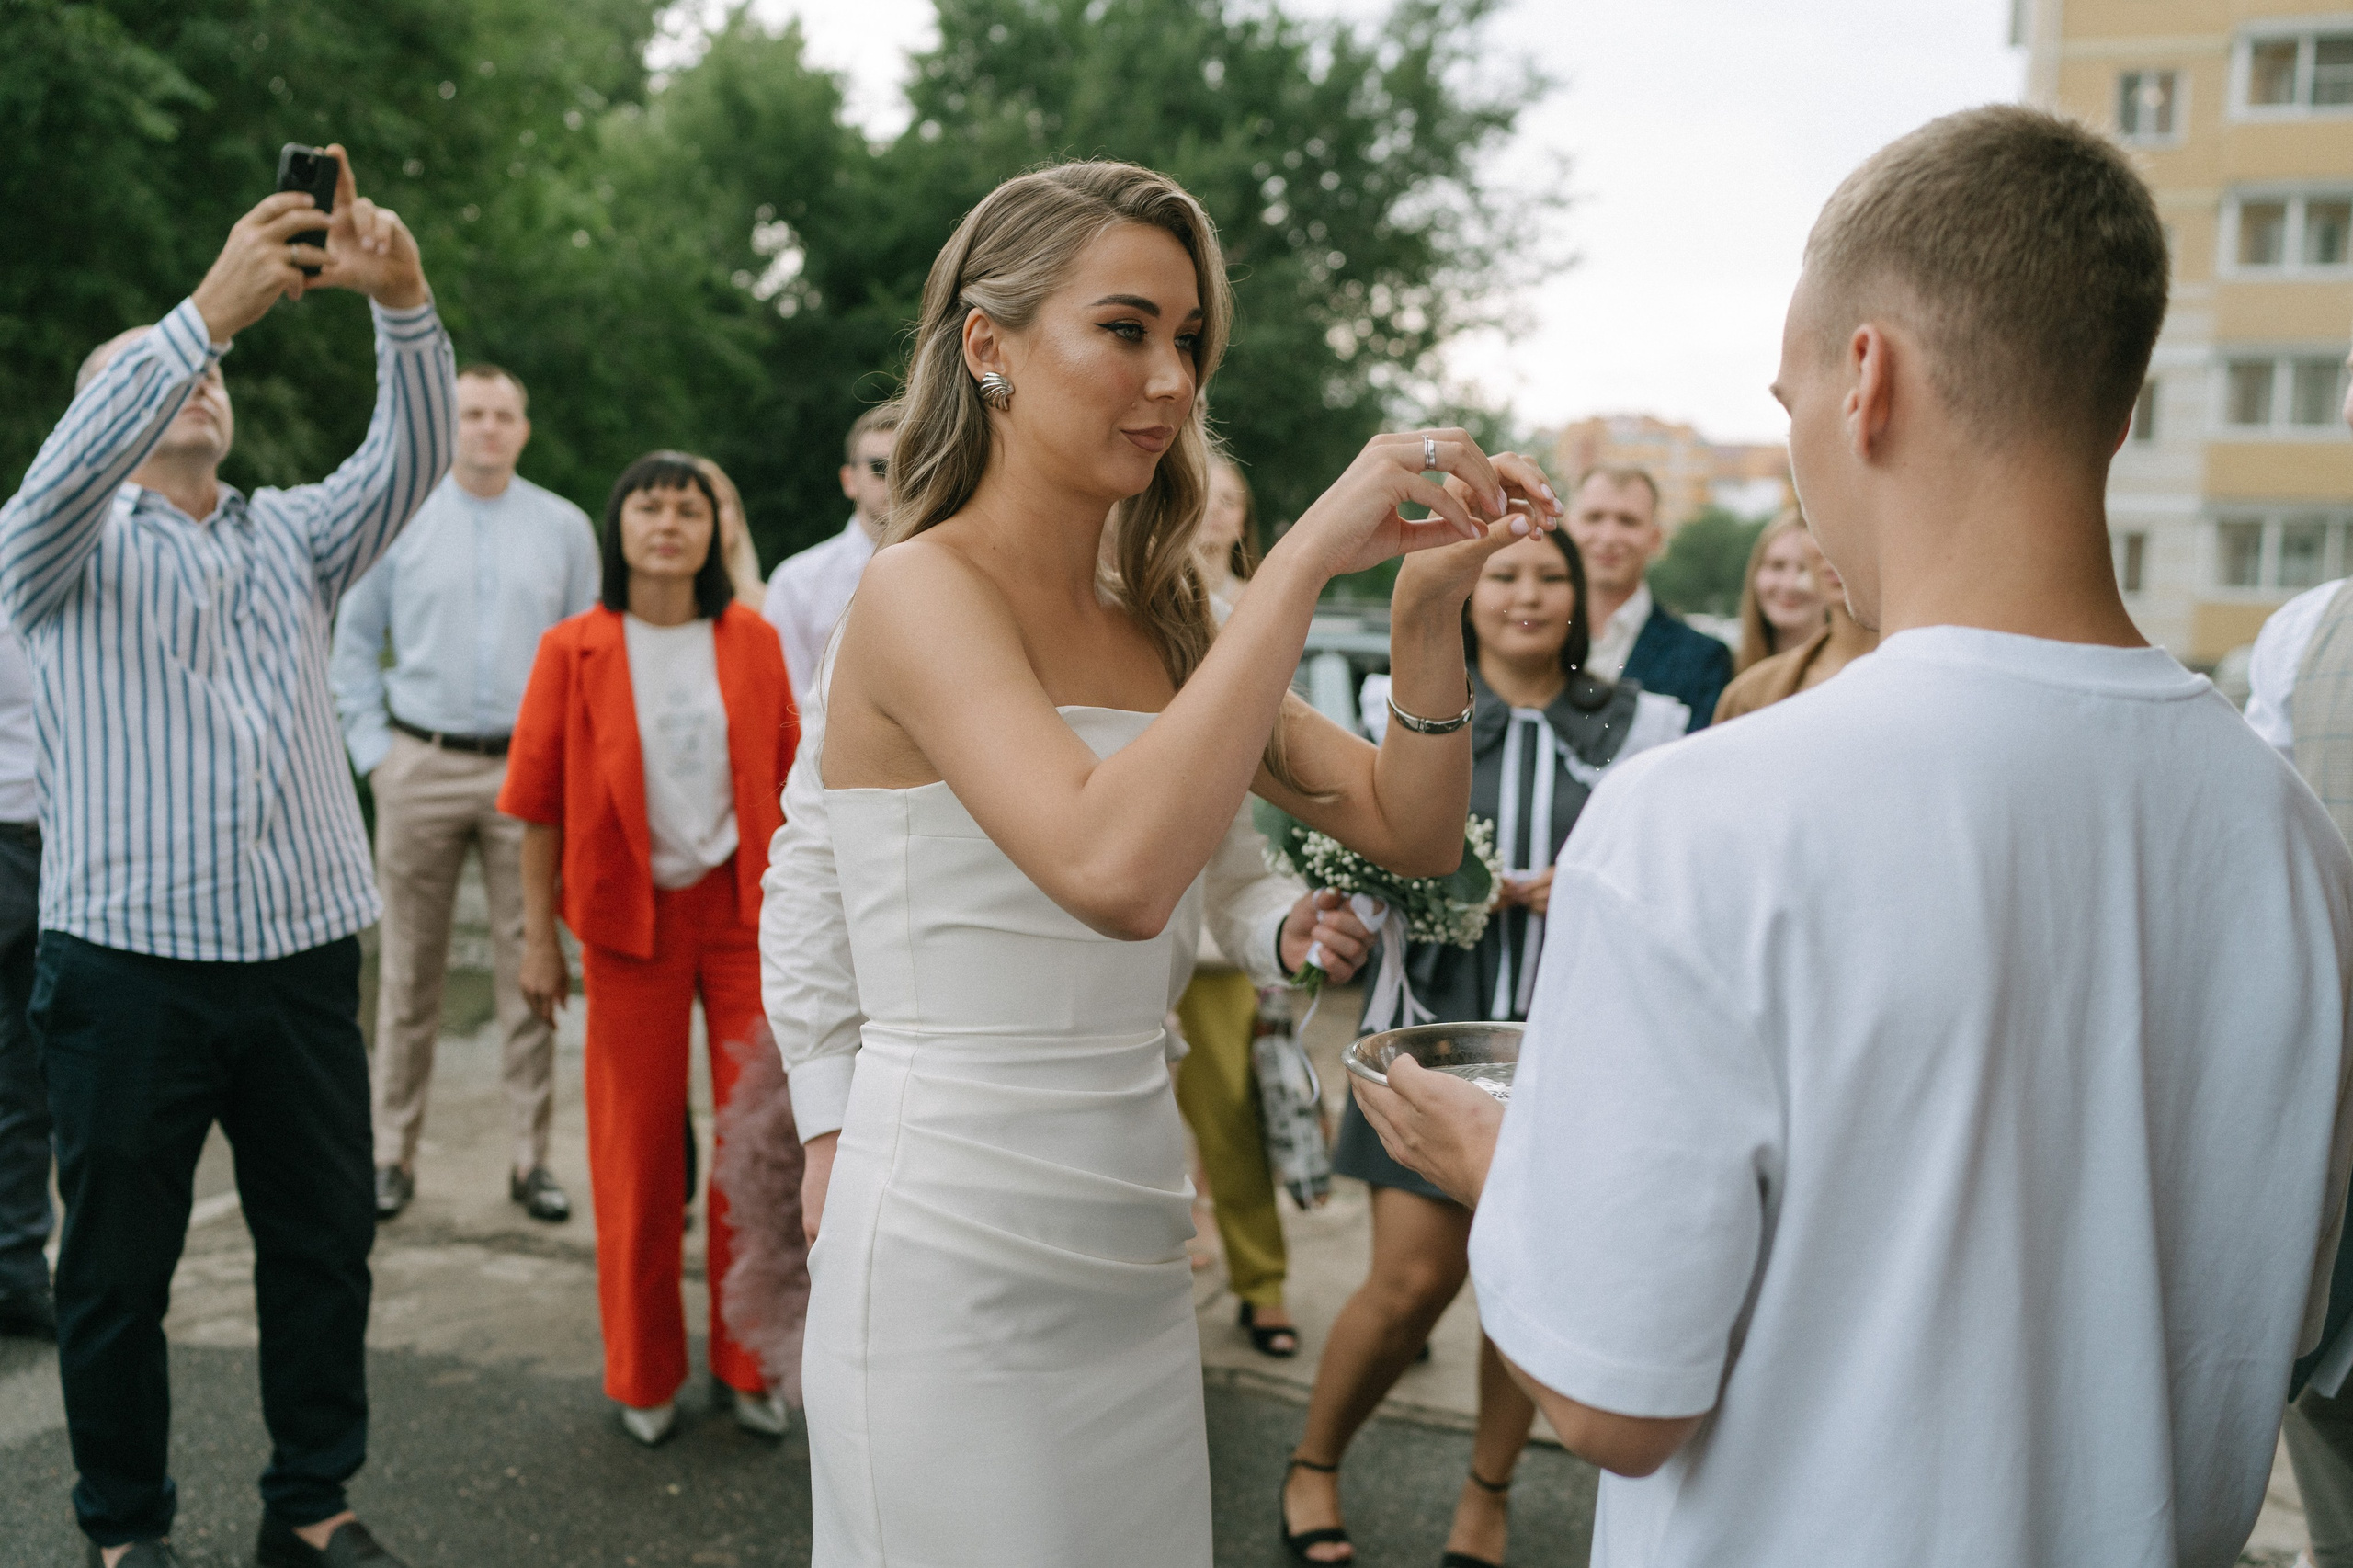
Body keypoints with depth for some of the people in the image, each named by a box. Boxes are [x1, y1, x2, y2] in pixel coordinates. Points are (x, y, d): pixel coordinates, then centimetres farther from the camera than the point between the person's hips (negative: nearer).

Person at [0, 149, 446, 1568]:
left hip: (305, 952, 3)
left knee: (326, 1240, 9)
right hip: (130, 958, -3)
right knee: (119, 1266, 7)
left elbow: (415, 456, -2)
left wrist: (403, 301, -20)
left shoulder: (294, 536, 15)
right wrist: (211, 307, -27)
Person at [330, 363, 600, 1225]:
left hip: (528, 770, 0)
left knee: (529, 968, 1)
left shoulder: (564, 527, 7)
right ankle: (393, 1154, 14)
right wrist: (373, 749, 2)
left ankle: (530, 1159, 9)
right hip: (421, 766, 0)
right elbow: (351, 644, 11)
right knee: (408, 969, 3)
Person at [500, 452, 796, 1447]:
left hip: (745, 910, 2)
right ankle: (644, 1377, 23)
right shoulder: (575, 651, -1)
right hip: (632, 917, -1)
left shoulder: (751, 642, 4)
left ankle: (748, 1363, 19)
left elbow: (788, 774, 8)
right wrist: (538, 937, -2)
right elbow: (541, 801, 0)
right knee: (638, 1150, 7)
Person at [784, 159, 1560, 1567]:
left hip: (1131, 1261, 7)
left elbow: (1412, 834, 6)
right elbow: (1116, 868, -32)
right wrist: (1308, 557, -27)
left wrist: (1428, 609, -9)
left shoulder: (1154, 625, 7)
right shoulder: (924, 591, -14)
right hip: (960, 1262, -7)